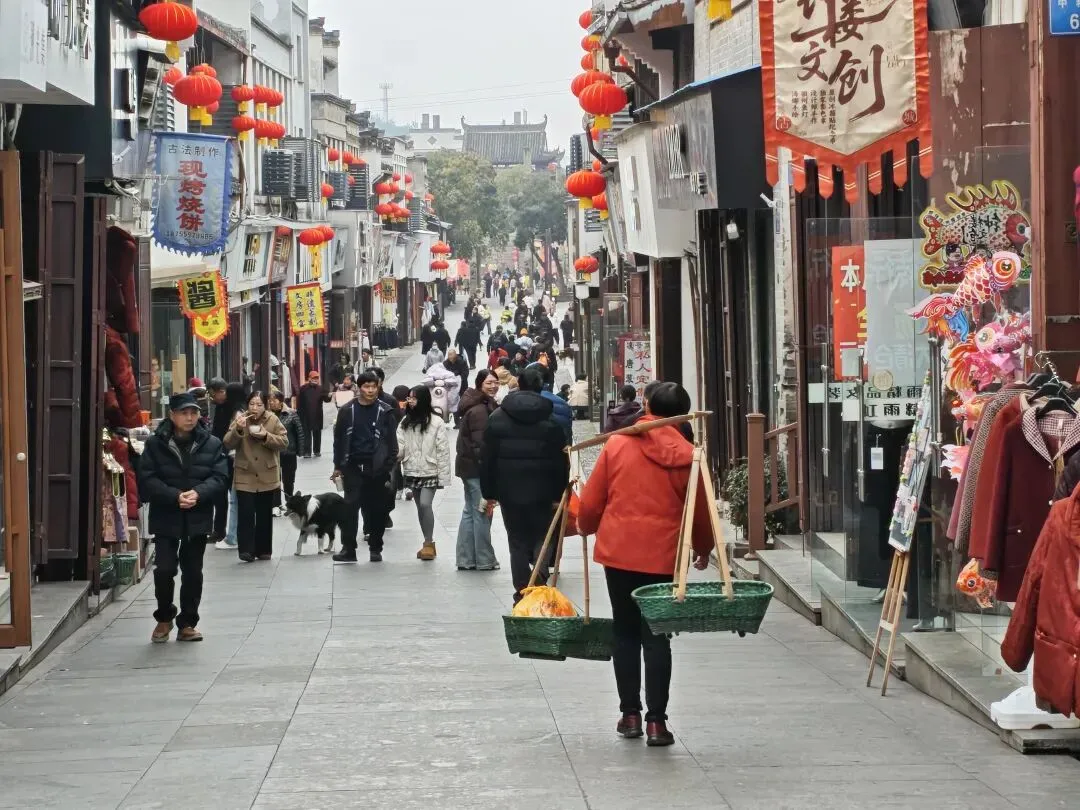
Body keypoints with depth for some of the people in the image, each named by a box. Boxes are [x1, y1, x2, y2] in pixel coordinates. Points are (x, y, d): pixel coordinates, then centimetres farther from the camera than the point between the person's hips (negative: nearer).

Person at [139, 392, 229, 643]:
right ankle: (164, 617, 16)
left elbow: (220, 478, -4)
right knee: (164, 569, -7)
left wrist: (198, 493, -21)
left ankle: (187, 623, 19)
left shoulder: (211, 444, 2)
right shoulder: (155, 444, -3)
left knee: (192, 572, 8)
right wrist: (175, 496, -21)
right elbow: (147, 480, -9)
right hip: (166, 519, -2)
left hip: (198, 519, 2)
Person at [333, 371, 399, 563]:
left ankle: (375, 548, 14)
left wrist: (389, 466, -6)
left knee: (376, 509, 5)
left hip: (376, 468, -1)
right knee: (350, 506, -4)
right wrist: (338, 466, 7)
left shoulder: (385, 412, 1)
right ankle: (348, 549, -2)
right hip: (353, 467, 1)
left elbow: (392, 442, 1)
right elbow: (339, 439, 9)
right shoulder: (347, 411, 5)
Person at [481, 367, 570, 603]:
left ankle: (522, 594, 4)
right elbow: (561, 461, -4)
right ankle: (540, 580, -13)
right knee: (542, 538, 11)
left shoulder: (498, 418, 2)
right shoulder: (550, 420, -2)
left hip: (509, 491, 1)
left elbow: (487, 458, 2)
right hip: (541, 492, -1)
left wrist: (489, 492, 7)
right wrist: (559, 493, 2)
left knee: (518, 541, 8)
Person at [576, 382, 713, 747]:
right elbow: (700, 511, 4)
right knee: (656, 637, 2)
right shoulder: (686, 456, -4)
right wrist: (704, 549, 22)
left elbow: (591, 501, 4)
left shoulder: (617, 444, 0)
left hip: (618, 551, 2)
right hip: (663, 556, -1)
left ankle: (630, 714, 16)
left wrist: (587, 527, 26)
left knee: (625, 633, 13)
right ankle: (656, 720, -1)